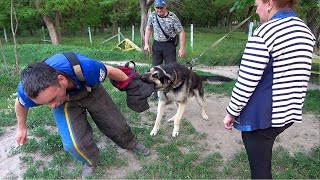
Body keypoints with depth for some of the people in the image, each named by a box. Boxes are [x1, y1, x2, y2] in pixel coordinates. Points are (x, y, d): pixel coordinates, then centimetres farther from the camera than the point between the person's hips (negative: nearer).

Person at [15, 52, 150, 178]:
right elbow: (20, 103, -9)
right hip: (65, 101, 1)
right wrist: (22, 127, 9)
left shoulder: (85, 68, -45)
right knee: (73, 144, -18)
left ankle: (130, 143, 44)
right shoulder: (29, 89, -36)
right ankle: (90, 161, 17)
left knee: (115, 123, 11)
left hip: (90, 90, 0)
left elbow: (110, 71, -23)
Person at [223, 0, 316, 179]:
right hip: (290, 113, 8)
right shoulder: (306, 32, 7)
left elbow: (246, 83, -19)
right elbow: (295, 75, 15)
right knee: (262, 160, 27)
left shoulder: (264, 33, -19)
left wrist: (231, 113, -7)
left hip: (261, 116, -8)